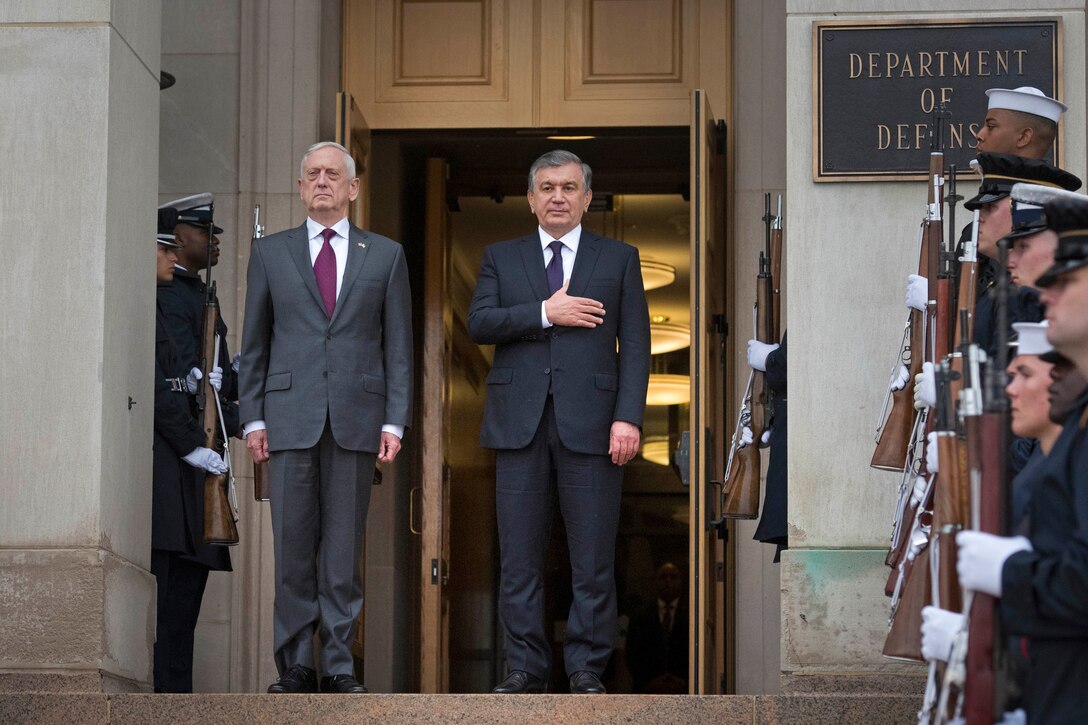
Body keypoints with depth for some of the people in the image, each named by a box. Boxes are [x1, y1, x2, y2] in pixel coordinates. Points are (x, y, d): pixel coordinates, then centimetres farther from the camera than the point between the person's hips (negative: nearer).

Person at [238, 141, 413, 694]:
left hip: (356, 419, 0)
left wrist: (395, 421, -1)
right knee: (293, 546, 0)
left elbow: (398, 346, 7)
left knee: (344, 549, 1)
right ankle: (295, 664, 6)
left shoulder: (385, 256, 10)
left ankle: (339, 665, 6)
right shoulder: (270, 253, 11)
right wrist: (252, 418, 2)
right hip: (290, 418, 0)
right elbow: (254, 343, 10)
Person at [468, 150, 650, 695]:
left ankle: (586, 668, 7)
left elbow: (634, 344, 3)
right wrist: (545, 313, -12)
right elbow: (478, 322, -1)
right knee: (519, 554, 3)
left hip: (590, 424, -1)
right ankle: (525, 665, 11)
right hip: (520, 424, 1)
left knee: (593, 558, 0)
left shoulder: (619, 259, 10)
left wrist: (628, 418, -8)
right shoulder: (501, 258, 14)